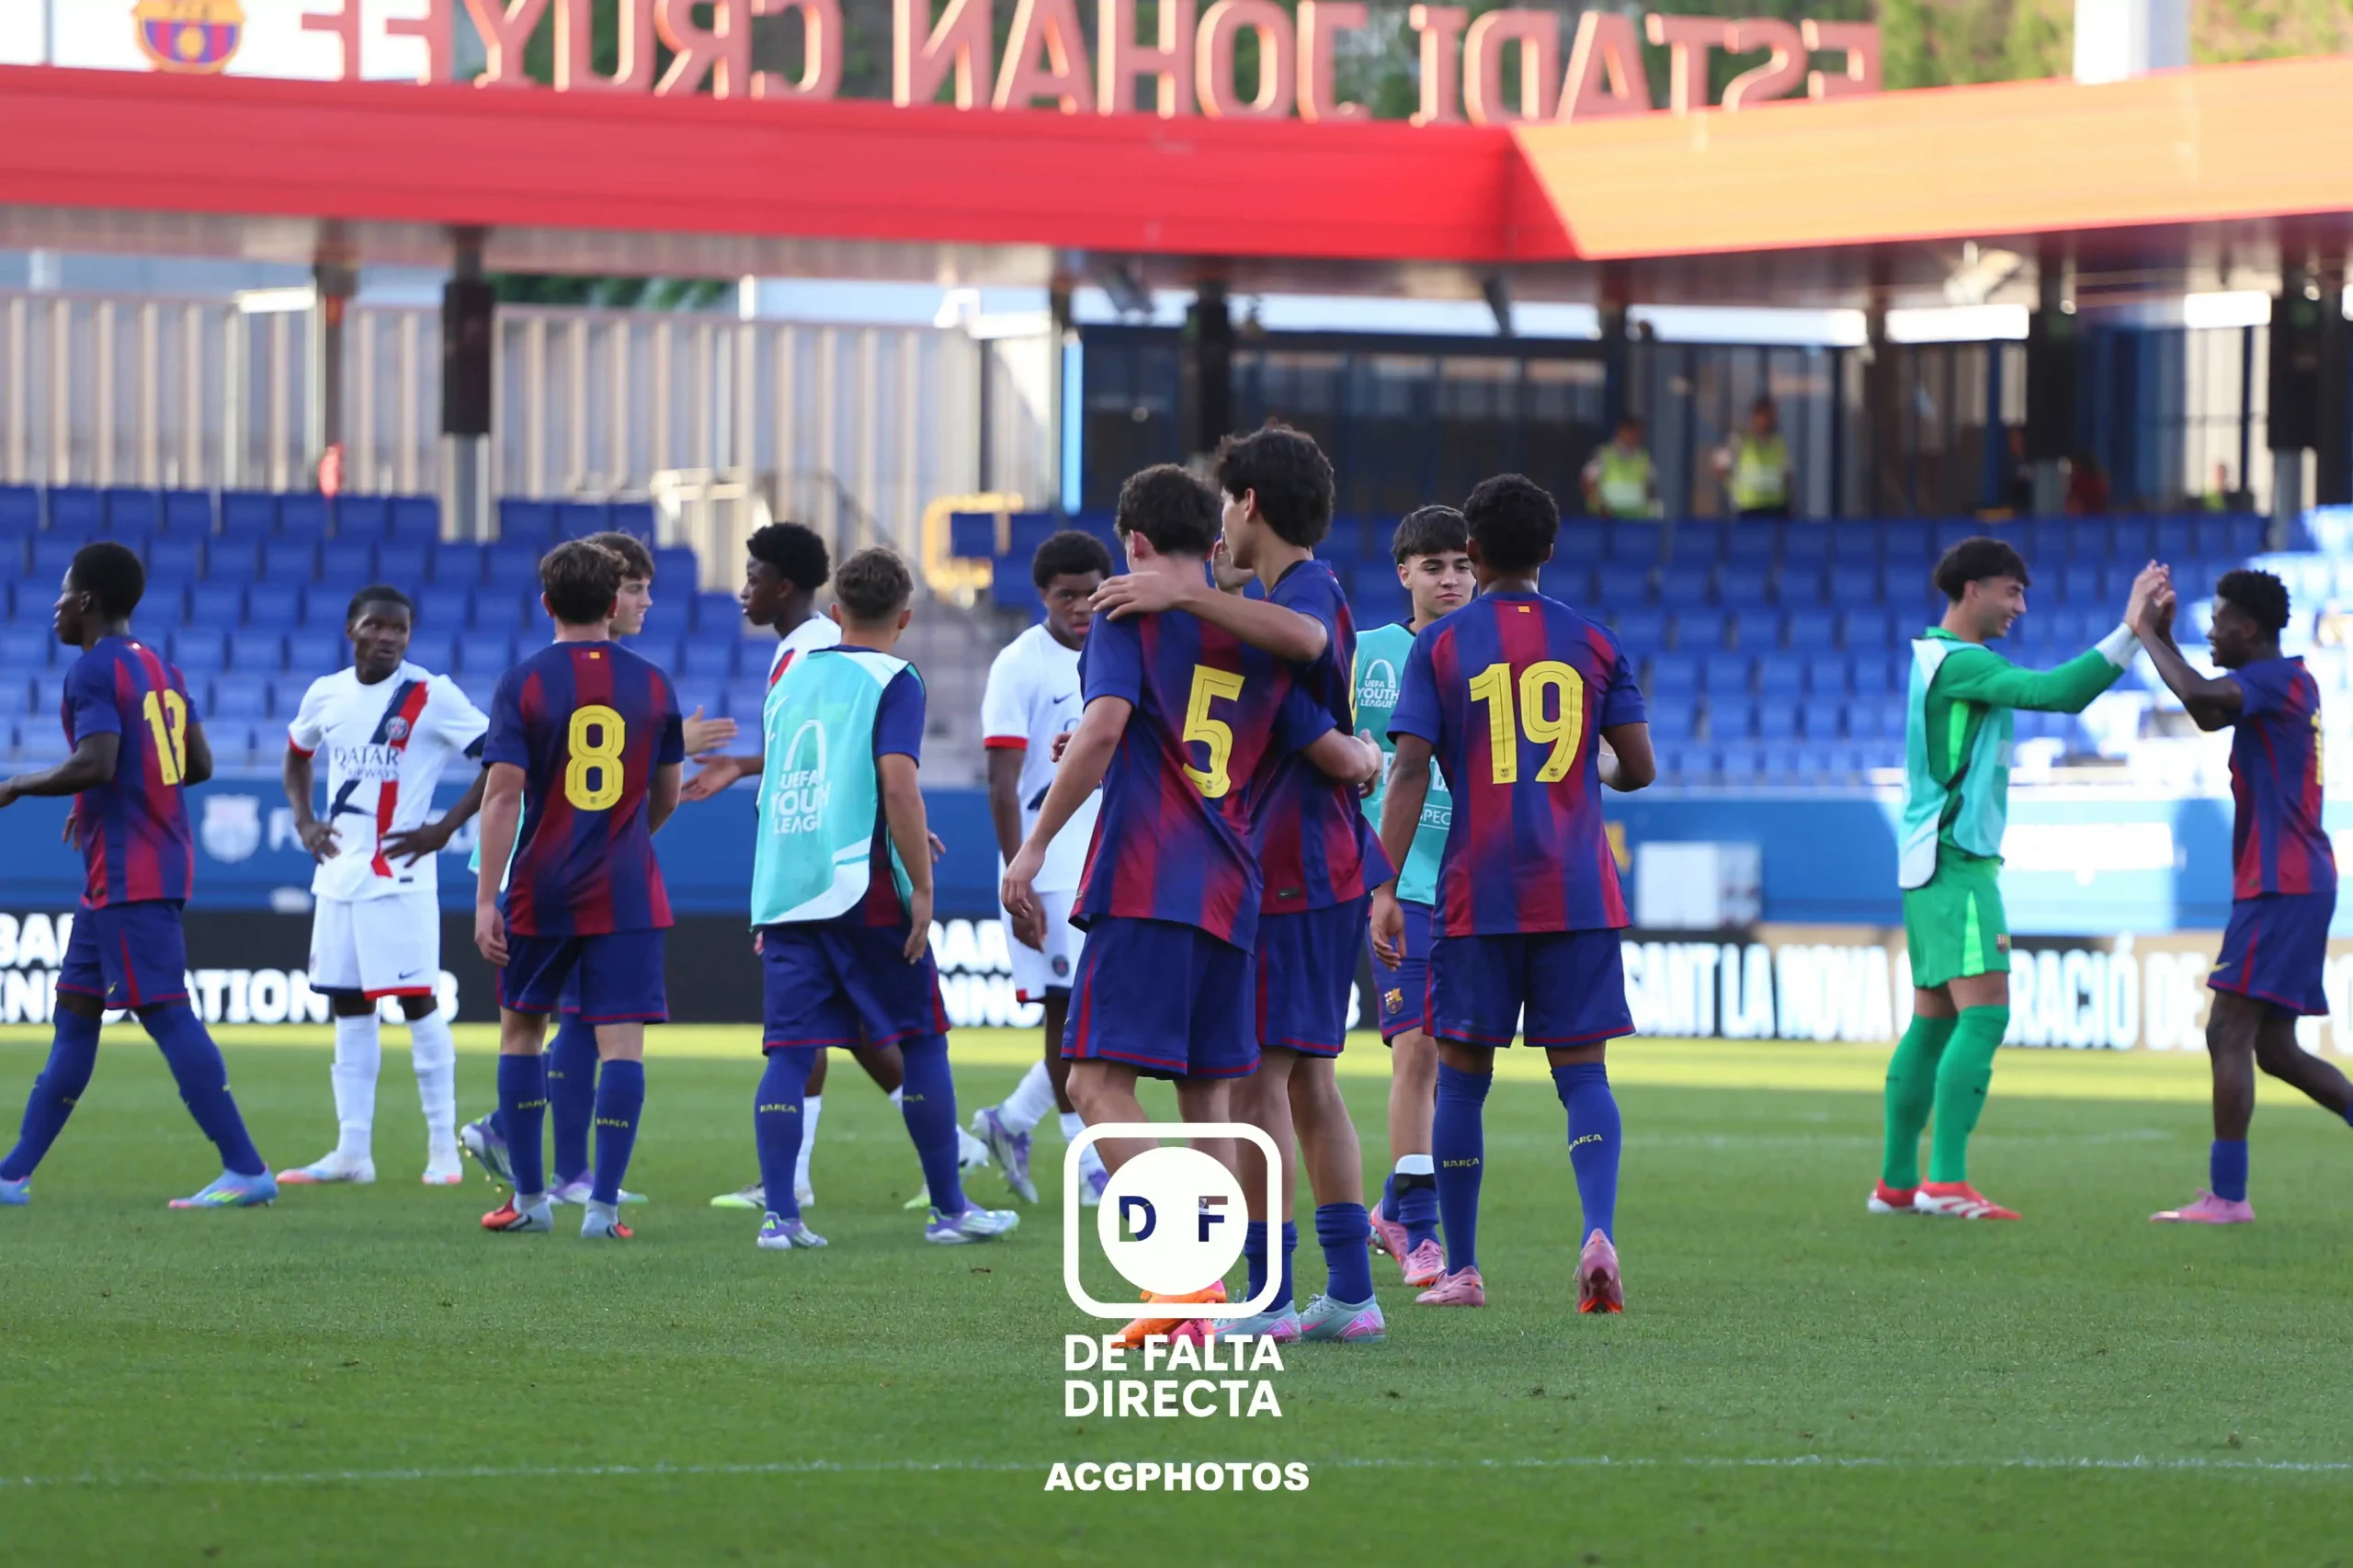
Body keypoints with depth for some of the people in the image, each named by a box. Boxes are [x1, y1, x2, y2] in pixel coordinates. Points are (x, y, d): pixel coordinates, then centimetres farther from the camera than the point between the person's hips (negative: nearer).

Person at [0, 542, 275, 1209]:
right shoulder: (162, 670, 14)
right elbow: (198, 764, 16)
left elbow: (96, 763, -24)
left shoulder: (93, 672, -13)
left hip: (127, 876, -10)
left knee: (166, 1014, -11)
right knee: (74, 1012, 13)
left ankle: (246, 1171, -15)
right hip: (164, 863, 10)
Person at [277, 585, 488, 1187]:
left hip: (399, 875, -6)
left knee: (418, 1003, -6)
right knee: (348, 1008, 8)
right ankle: (352, 1151, 12)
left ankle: (444, 1148, 0)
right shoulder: (325, 695, 8)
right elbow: (296, 756, 27)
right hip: (339, 874, 6)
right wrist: (303, 821, 10)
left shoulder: (431, 695, -9)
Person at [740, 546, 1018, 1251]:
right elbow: (897, 781, -15)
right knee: (923, 1040, 7)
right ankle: (949, 1209, 12)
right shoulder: (892, 681, -3)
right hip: (863, 886, -5)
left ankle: (779, 1213, -7)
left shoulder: (790, 678, 15)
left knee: (790, 1052, 2)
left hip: (782, 892, 5)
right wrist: (921, 885, -12)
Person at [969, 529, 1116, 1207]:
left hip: (1109, 871, 7)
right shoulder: (1020, 666, -9)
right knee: (1073, 1013, -4)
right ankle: (1093, 1167, 3)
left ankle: (1012, 1121, 21)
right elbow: (1003, 786, -13)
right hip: (1051, 874, -6)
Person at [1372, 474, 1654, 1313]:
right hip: (1579, 892, 1)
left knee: (1462, 1077, 9)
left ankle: (1460, 1270, 12)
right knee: (1581, 1070, 2)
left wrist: (1385, 889, -9)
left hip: (1478, 892, -1)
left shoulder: (1438, 646, 1)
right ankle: (1599, 1231, -22)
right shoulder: (1594, 643, 6)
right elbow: (1638, 768, 7)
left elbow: (1408, 771, -7)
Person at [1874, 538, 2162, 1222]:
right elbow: (2054, 693, -26)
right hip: (1956, 863, -11)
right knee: (1984, 1013, -15)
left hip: (1934, 863, 11)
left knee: (1934, 1022, 13)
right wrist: (2129, 632, -25)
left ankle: (1896, 1183, 16)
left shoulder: (1939, 658, 18)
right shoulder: (1958, 662, -14)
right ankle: (1946, 1180, -21)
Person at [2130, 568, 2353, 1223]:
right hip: (2294, 884, 10)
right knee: (2275, 1047, 14)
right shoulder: (2283, 683, 18)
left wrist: (2147, 634, -15)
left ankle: (2226, 1196, -13)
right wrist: (2161, 639, 19)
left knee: (2229, 1033, -11)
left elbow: (2201, 696, -30)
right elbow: (2207, 714, 28)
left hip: (2281, 886, -10)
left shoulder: (2279, 679, -13)